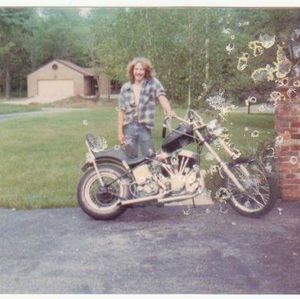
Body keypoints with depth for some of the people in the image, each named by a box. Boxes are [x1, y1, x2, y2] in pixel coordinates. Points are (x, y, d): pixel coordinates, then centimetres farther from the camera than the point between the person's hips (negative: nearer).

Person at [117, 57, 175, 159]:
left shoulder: (153, 83, -2)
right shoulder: (125, 88, 4)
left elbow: (161, 96, -19)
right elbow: (121, 111, 7)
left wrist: (169, 110, -40)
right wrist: (120, 132, 4)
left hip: (145, 127, -2)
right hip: (129, 127, 2)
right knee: (132, 159, 10)